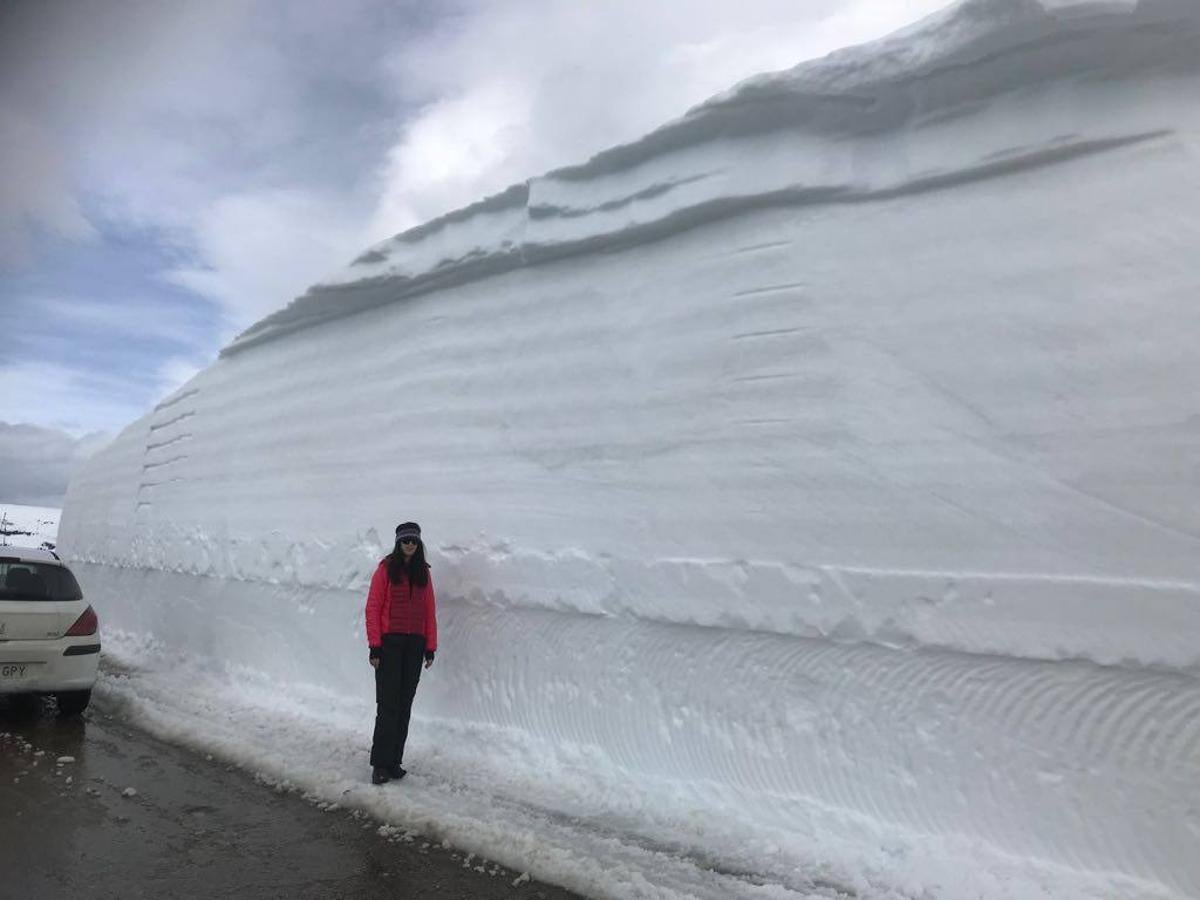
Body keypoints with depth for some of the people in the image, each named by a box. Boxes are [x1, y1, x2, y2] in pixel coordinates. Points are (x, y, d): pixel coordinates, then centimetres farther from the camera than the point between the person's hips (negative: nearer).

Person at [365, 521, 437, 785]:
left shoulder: (423, 573, 9)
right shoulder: (386, 569, -3)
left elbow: (430, 612, 10)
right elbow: (373, 608, -5)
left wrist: (430, 647, 6)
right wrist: (375, 645, -10)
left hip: (415, 644, 4)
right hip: (389, 642, -4)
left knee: (405, 704, 7)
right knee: (388, 705, -4)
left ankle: (394, 761, 17)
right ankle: (380, 764, 4)